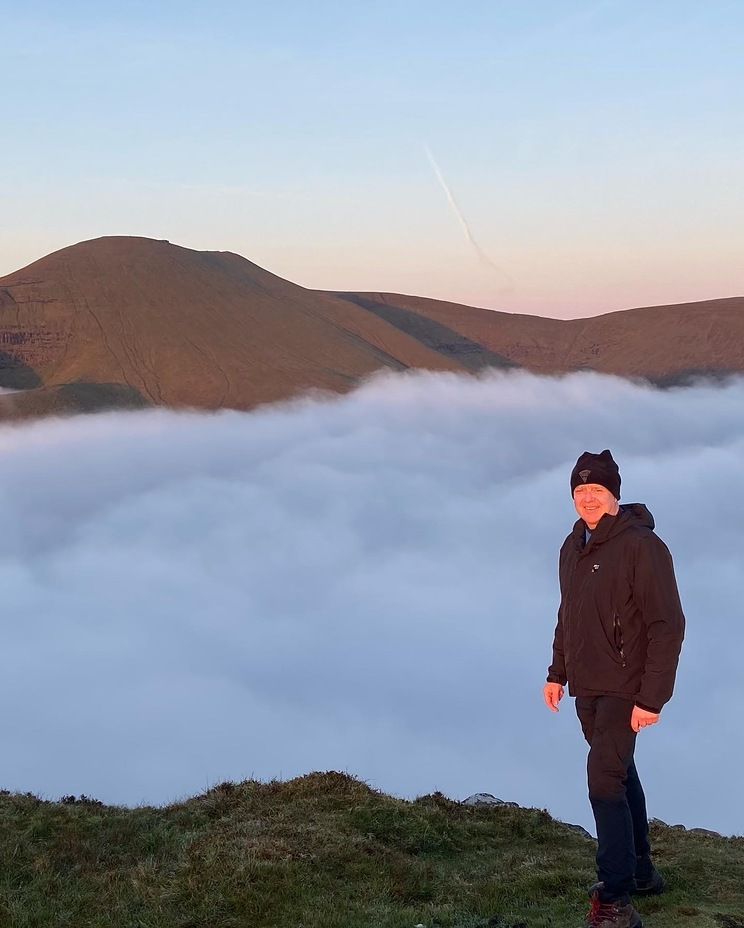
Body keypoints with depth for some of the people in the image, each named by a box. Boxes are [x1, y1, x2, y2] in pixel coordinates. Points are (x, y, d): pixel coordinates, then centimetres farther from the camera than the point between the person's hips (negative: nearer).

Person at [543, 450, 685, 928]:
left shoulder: (642, 546, -18)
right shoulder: (573, 547, 8)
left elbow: (668, 626, -21)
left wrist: (652, 698, -23)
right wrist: (558, 672, 18)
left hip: (624, 689, -8)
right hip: (586, 687, 8)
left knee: (604, 781, -13)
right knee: (619, 774, 18)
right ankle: (640, 870, 34)